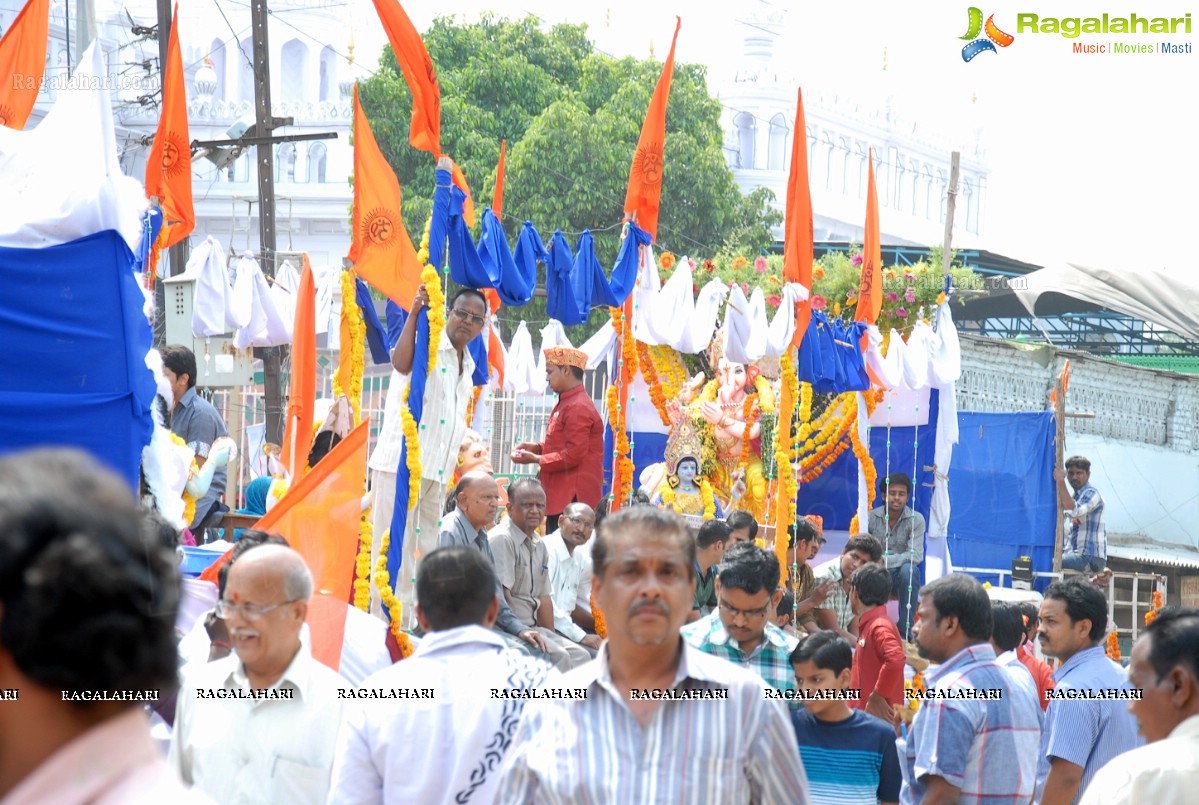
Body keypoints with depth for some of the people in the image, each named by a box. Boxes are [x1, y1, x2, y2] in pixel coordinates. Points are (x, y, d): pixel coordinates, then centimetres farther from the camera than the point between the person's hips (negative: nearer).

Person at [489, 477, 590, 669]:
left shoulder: (539, 546, 17)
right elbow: (501, 593, -18)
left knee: (580, 656, -3)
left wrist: (550, 637, 8)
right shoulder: (501, 539, -12)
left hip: (533, 628, 9)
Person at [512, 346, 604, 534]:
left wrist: (536, 459, -12)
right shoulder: (566, 403, 16)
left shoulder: (578, 408, -16)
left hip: (573, 497, -10)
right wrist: (538, 447, 11)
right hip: (560, 494, 10)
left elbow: (574, 455, -20)